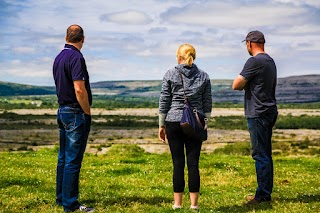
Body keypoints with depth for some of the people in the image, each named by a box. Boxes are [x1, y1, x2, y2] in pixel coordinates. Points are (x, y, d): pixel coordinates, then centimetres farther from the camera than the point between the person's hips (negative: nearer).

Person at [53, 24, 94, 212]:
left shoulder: (59, 58, 12)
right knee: (73, 160, -5)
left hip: (62, 111, 9)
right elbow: (79, 90, -23)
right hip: (76, 114, -9)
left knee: (64, 158, 15)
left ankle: (61, 197, 23)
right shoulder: (76, 57, -16)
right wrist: (88, 113, -11)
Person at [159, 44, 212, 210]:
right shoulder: (203, 76, 5)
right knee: (193, 163, 3)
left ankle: (178, 204, 5)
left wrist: (161, 125, 7)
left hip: (174, 122, -1)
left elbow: (164, 102, 0)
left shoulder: (170, 75, -1)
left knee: (178, 163, 2)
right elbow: (207, 103, 7)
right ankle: (194, 204, 5)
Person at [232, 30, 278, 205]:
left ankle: (263, 195, -3)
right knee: (265, 154, 14)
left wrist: (242, 81, 6)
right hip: (269, 111, 10)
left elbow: (236, 85, -14)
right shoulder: (270, 61, 15)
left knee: (260, 155, -6)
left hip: (258, 113, -9)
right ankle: (266, 193, 21)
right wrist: (246, 83, 8)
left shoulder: (254, 61, -14)